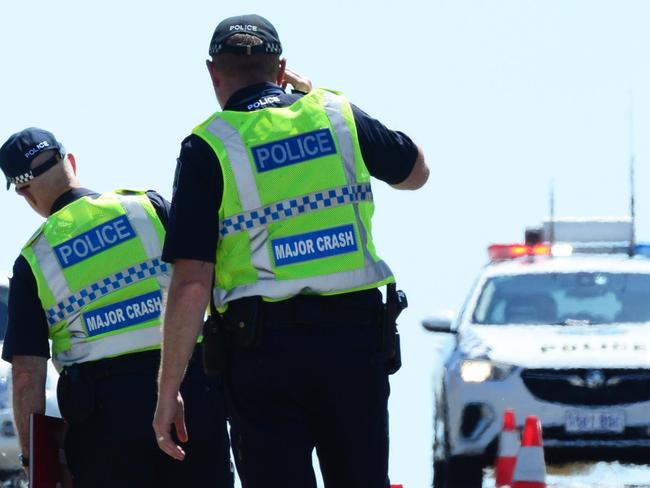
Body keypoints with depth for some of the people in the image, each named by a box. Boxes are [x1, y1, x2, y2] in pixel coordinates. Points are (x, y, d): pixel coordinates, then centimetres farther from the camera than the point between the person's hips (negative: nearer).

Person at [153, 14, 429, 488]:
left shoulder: (208, 148, -3)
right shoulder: (339, 116, 7)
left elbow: (191, 284, -9)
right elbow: (416, 172, 29)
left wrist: (168, 392, -3)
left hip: (266, 347, -3)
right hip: (355, 338, 3)